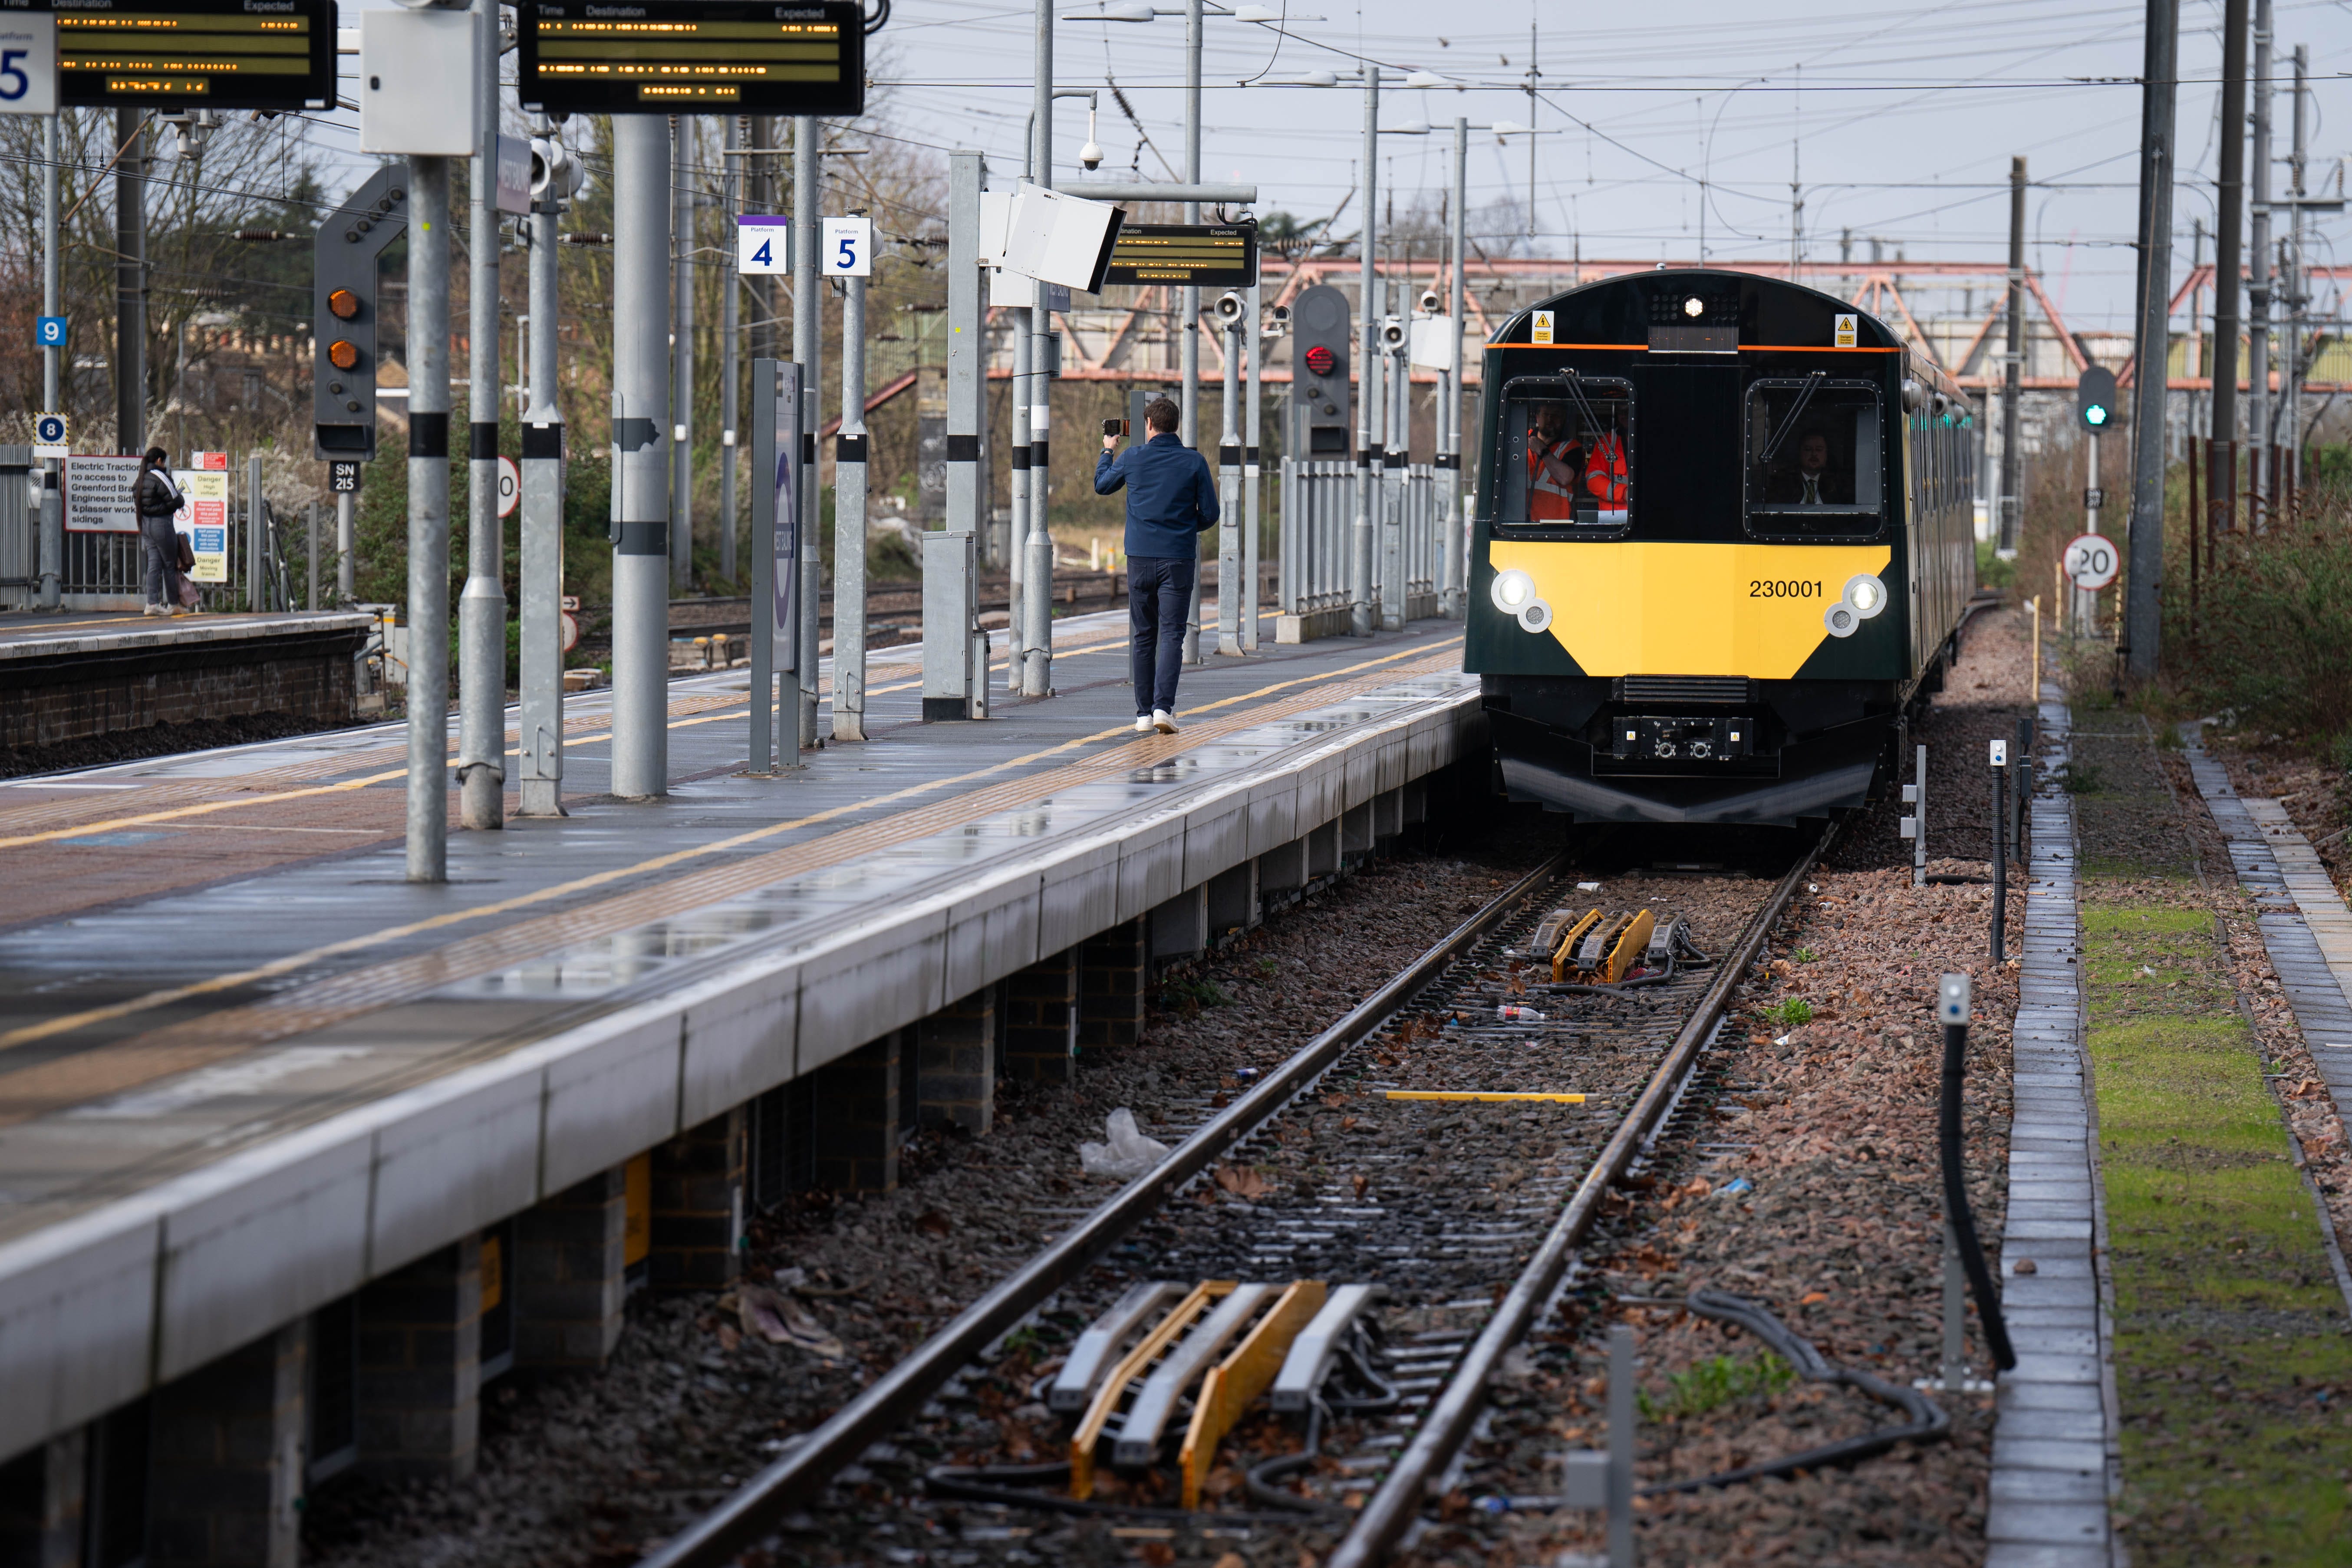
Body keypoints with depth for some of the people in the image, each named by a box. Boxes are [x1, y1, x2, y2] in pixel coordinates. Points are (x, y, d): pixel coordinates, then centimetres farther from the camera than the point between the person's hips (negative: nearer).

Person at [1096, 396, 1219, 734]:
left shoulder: (1133, 458, 0)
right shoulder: (1194, 462, -3)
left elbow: (1102, 486, 18)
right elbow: (1210, 513, -1)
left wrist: (1108, 451, 35)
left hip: (1140, 557, 1)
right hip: (1178, 558, -1)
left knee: (1144, 636, 10)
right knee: (1171, 635, -2)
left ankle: (1144, 713, 12)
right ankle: (1163, 706, -18)